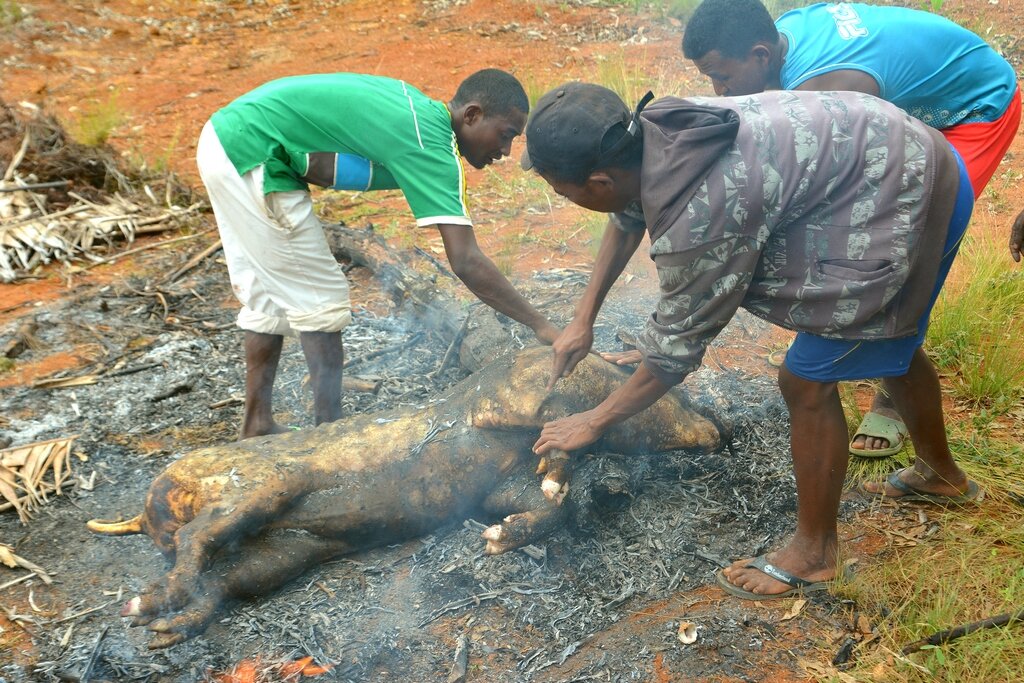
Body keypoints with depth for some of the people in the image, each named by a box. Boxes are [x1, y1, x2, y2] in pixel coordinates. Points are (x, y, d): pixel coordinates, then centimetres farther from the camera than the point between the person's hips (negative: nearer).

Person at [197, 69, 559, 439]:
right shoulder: (428, 145, -20)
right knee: (320, 300, -3)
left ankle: (257, 425, 26)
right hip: (251, 154, -10)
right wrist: (541, 326, -22)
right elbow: (466, 262, -26)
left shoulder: (417, 107, 9)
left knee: (268, 296, 16)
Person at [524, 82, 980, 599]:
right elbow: (626, 217, 14)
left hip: (910, 206, -9)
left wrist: (592, 423, -5)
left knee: (808, 380, -2)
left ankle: (814, 552, 18)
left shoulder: (698, 216, -32)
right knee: (890, 342, 27)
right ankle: (940, 474, 51)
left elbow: (674, 353, -18)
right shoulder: (649, 133, -7)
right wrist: (583, 320, 14)